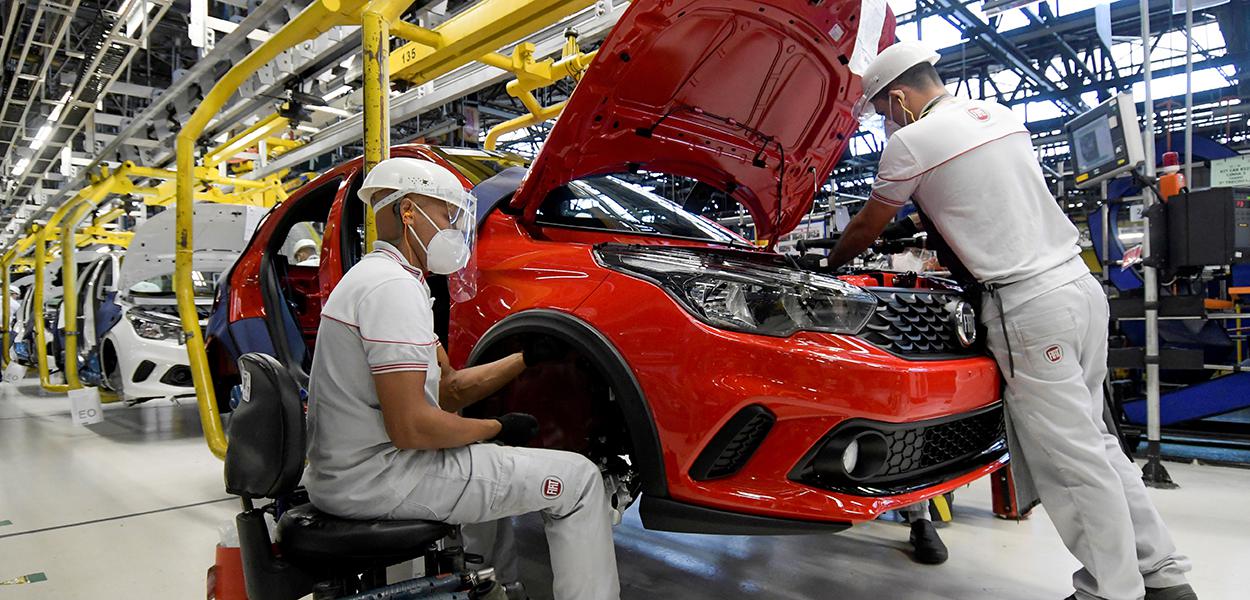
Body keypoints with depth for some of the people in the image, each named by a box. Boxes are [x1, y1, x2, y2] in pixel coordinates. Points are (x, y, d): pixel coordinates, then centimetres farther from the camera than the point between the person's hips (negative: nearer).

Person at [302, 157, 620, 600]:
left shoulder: (375, 275, 14)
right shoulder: (395, 286, -19)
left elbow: (448, 389, 12)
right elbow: (411, 427, -25)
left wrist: (526, 359, 7)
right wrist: (498, 428, -10)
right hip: (378, 478, -10)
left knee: (501, 462, 31)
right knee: (580, 479, -7)